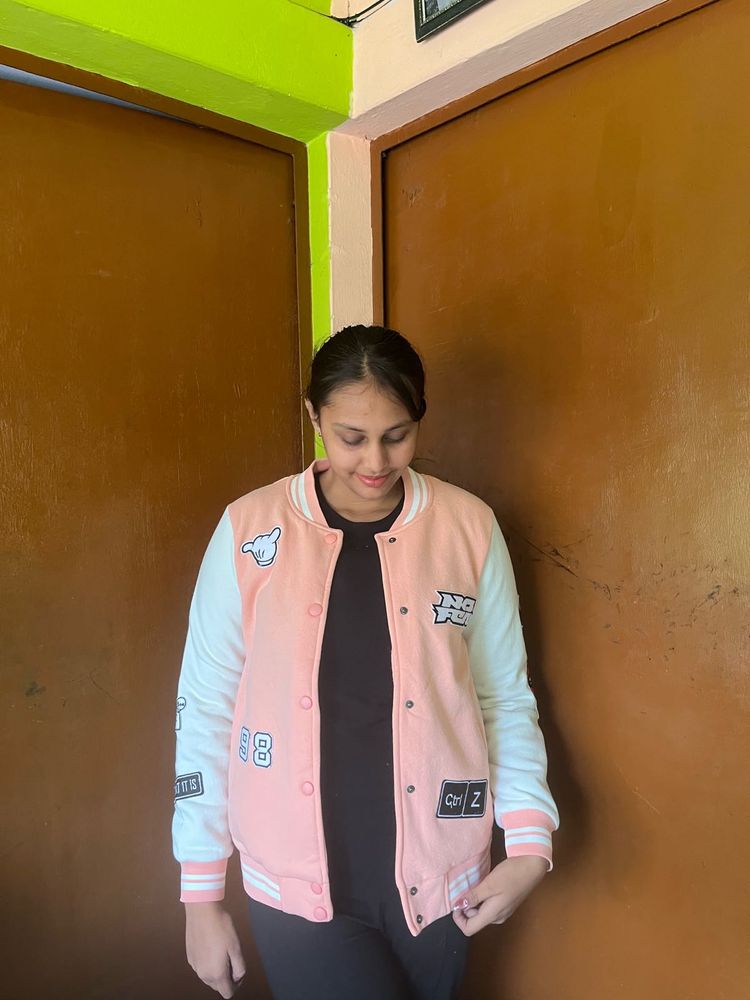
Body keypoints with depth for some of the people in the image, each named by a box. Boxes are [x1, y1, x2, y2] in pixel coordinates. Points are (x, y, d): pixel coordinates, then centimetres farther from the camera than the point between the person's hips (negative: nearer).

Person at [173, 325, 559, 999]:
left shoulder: (468, 528, -5)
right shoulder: (250, 531, -8)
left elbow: (506, 697, 2)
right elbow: (205, 709, -3)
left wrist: (531, 840, -10)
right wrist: (201, 896, 0)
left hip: (434, 881, 2)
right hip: (297, 885, -1)